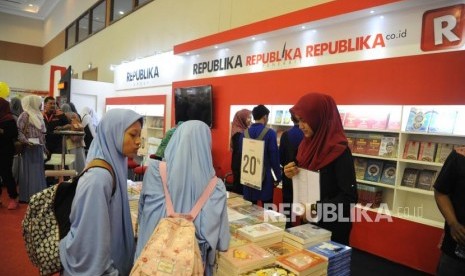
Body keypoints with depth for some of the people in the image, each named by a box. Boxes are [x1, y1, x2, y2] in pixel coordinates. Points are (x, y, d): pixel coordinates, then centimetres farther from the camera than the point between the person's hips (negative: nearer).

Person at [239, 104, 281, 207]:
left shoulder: (245, 133, 0)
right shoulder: (270, 133, -11)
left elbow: (241, 154, 6)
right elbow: (274, 156, -11)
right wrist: (278, 177, -1)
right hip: (265, 176, -4)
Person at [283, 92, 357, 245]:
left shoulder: (339, 151, -19)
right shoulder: (307, 143, 1)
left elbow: (350, 197, -20)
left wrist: (316, 207, -30)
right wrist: (292, 175, -9)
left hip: (332, 226, -6)